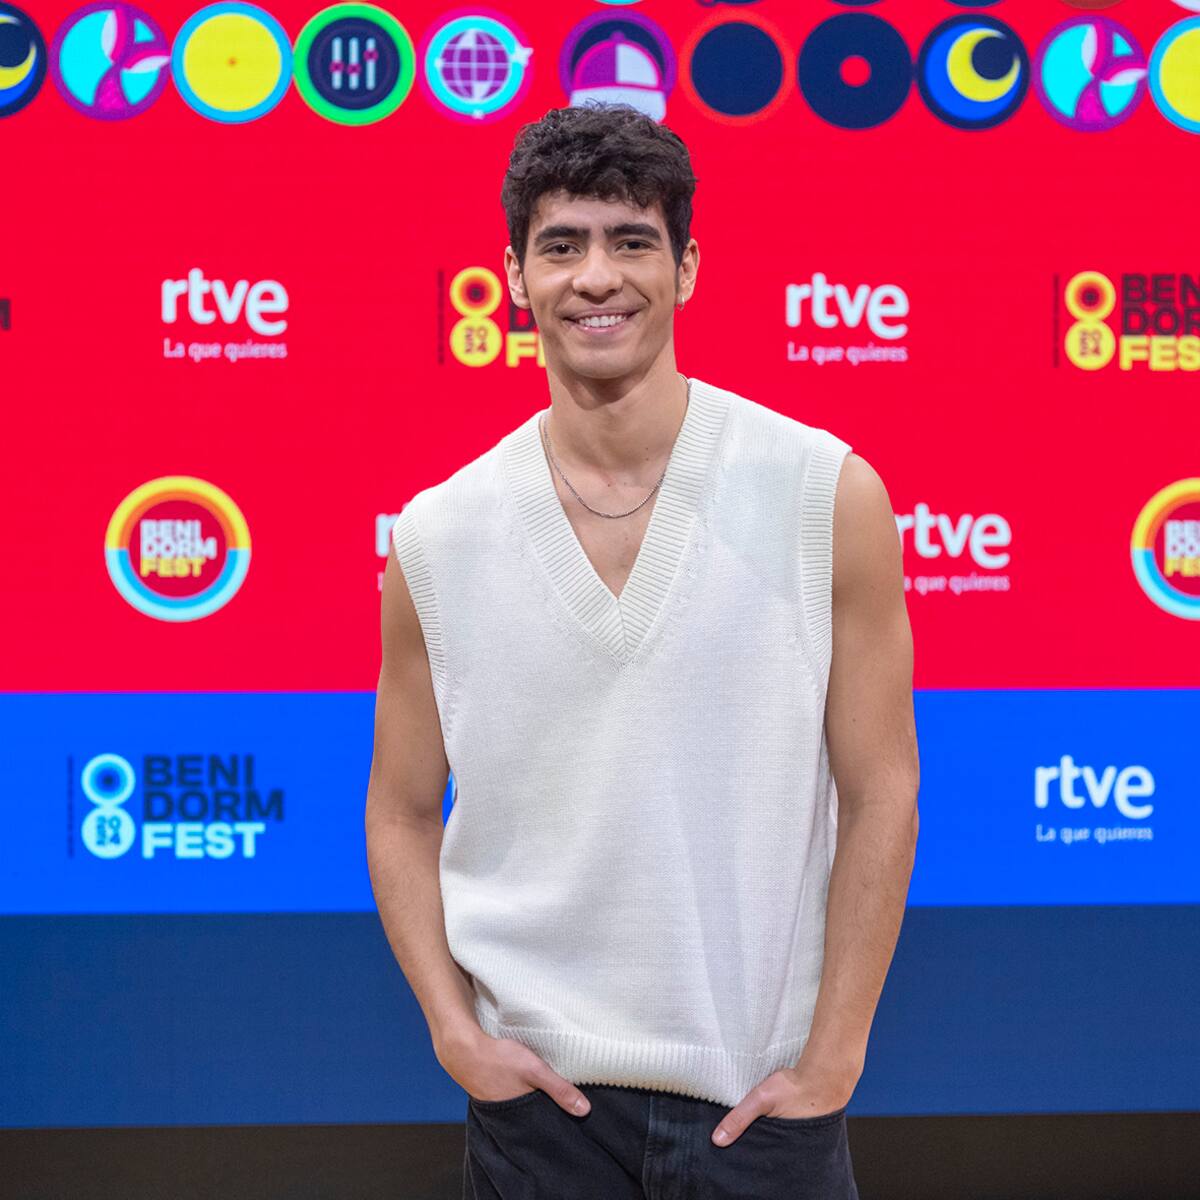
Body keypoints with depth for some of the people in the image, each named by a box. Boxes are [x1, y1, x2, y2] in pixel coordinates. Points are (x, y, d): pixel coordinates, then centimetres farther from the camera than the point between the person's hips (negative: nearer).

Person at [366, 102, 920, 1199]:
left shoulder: (830, 497, -8)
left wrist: (831, 1059, -7)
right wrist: (456, 1032, -4)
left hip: (763, 1096, -1)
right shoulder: (437, 535, -3)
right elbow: (403, 817, 6)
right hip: (535, 1093, 1)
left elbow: (881, 793, -5)